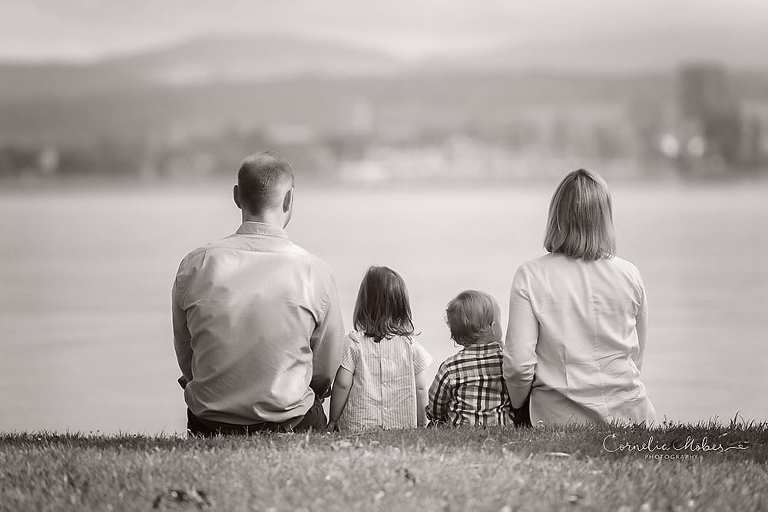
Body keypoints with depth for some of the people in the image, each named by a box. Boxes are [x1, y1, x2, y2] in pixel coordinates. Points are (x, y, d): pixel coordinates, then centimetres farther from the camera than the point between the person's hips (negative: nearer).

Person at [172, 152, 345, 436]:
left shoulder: (194, 266, -6)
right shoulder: (314, 271, -10)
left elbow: (187, 363, 4)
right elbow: (326, 373, 0)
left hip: (207, 428, 2)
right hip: (288, 424, -1)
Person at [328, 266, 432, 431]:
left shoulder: (354, 344, -5)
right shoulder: (411, 345, 2)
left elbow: (342, 385, -5)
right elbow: (420, 389, 5)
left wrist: (333, 421, 5)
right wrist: (421, 424, 16)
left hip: (358, 426, -2)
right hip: (404, 426, 2)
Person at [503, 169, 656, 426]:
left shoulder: (530, 276, -6)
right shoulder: (629, 275, 2)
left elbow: (518, 364, -8)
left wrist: (517, 405, 11)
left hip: (560, 417, -2)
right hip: (628, 412, 2)